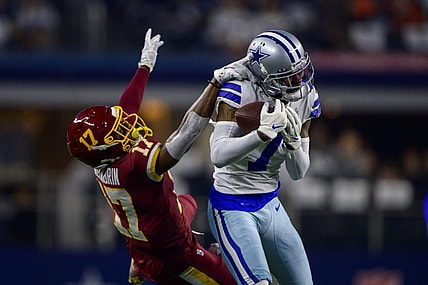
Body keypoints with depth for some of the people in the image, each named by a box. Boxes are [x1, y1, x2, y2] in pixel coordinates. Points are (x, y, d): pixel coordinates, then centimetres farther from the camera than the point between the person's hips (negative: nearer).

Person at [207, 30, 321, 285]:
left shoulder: (305, 97, -1)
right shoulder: (239, 92, -19)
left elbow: (298, 172, 2)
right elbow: (219, 155, -30)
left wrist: (292, 139, -18)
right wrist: (265, 132, -37)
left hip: (270, 205, 7)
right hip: (233, 207, -7)